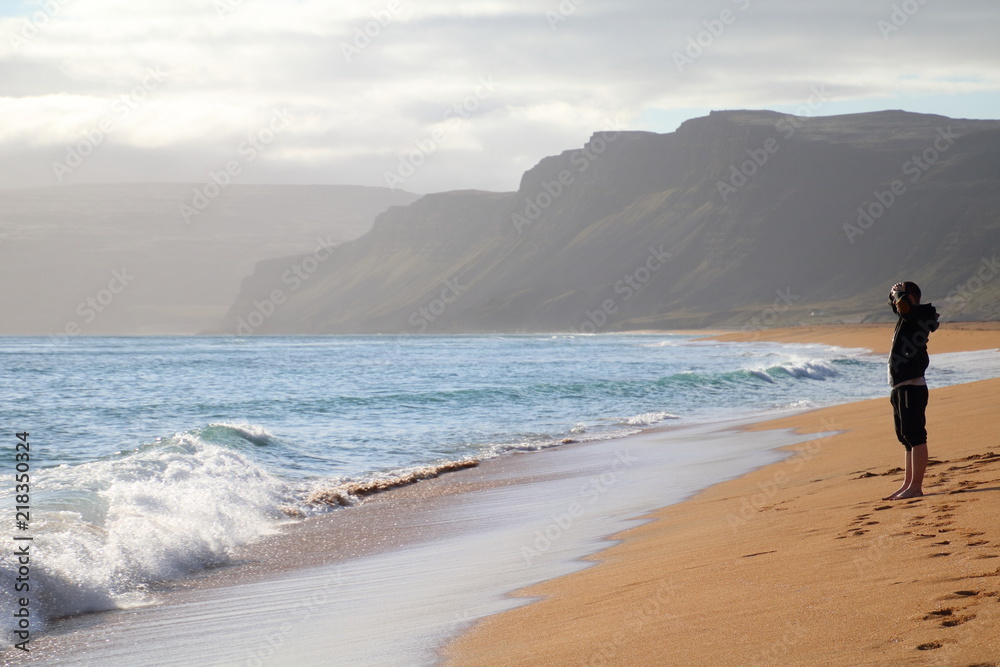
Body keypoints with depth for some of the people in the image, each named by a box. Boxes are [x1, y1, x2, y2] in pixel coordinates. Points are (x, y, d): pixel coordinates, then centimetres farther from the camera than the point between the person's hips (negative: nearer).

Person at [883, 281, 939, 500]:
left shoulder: (916, 315, -10)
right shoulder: (908, 319, 17)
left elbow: (903, 304, -29)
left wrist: (898, 292, -11)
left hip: (911, 387, -11)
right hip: (901, 389, 11)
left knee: (915, 437, -11)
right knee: (908, 439, 14)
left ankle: (916, 486, -13)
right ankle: (907, 484, 20)